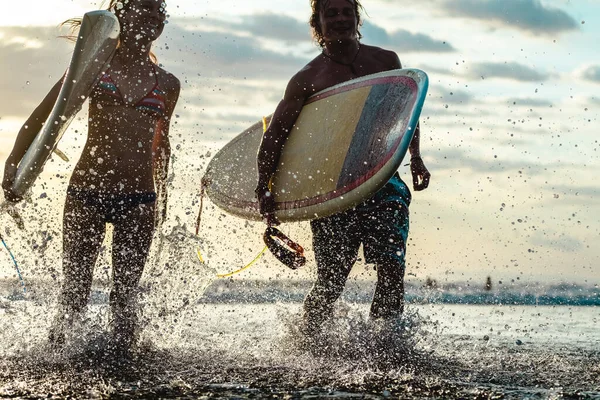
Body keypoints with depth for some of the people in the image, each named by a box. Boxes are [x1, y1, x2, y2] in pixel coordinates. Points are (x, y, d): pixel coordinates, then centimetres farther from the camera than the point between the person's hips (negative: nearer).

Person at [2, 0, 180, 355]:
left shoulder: (167, 85, 11)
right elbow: (41, 117, 4)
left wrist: (163, 199, 27)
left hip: (139, 200, 1)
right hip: (86, 193, -1)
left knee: (126, 292, 2)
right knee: (75, 290, 0)